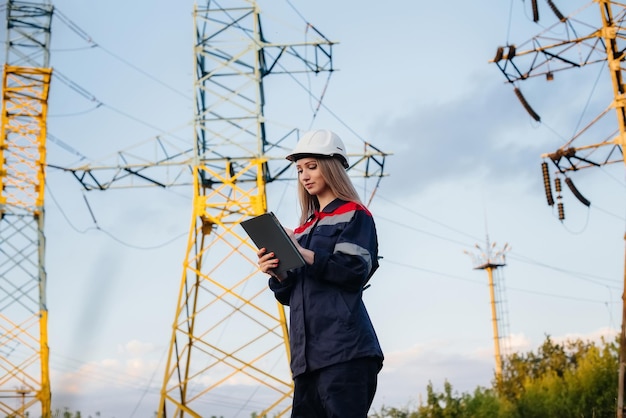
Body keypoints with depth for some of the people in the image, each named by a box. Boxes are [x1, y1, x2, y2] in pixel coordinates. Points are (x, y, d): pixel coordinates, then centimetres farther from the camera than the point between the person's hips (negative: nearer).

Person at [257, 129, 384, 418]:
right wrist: (277, 274, 2)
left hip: (344, 348, -7)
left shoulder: (353, 214, 5)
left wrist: (302, 254, -15)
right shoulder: (303, 229, 25)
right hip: (308, 352, 7)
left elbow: (354, 271, -11)